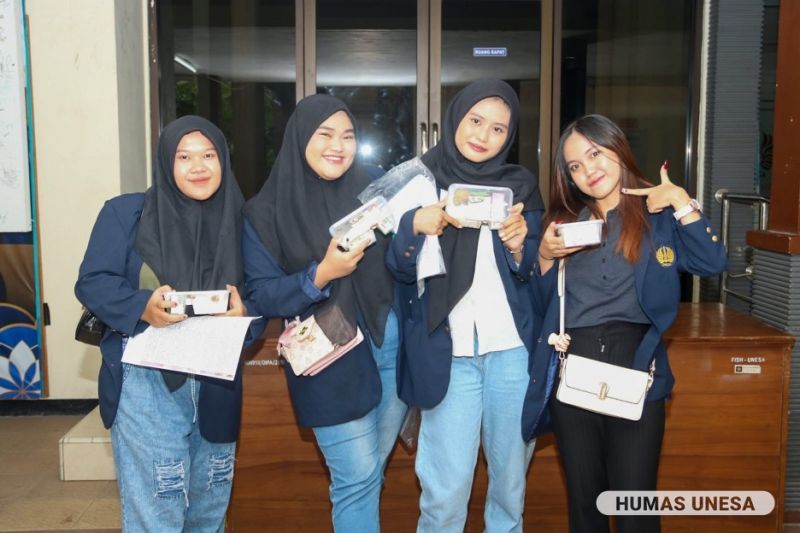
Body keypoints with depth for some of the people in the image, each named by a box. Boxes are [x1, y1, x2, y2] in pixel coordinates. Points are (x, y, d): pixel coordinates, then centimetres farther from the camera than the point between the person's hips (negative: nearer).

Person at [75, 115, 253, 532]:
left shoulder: (236, 221, 8)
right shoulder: (126, 213, -3)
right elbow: (92, 282, -7)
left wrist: (243, 312, -14)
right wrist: (144, 307, -25)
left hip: (217, 385, 4)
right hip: (147, 382, -4)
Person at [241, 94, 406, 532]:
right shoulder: (267, 212, -4)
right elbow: (262, 297, -8)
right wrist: (321, 274, -22)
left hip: (392, 345, 4)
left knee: (371, 472, 16)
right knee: (356, 477, -2)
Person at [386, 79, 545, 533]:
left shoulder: (521, 185, 8)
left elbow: (532, 276, 7)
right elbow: (401, 269, -2)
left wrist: (517, 246, -15)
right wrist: (416, 224, -21)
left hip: (513, 347, 2)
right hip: (447, 350, -2)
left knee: (511, 477, 12)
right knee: (446, 488, -2)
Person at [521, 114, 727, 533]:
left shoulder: (659, 214, 4)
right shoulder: (565, 221, 13)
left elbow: (713, 263, -12)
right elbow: (543, 301, 13)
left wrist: (682, 201, -13)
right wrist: (545, 256, -3)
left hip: (635, 367, -3)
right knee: (583, 497, 12)